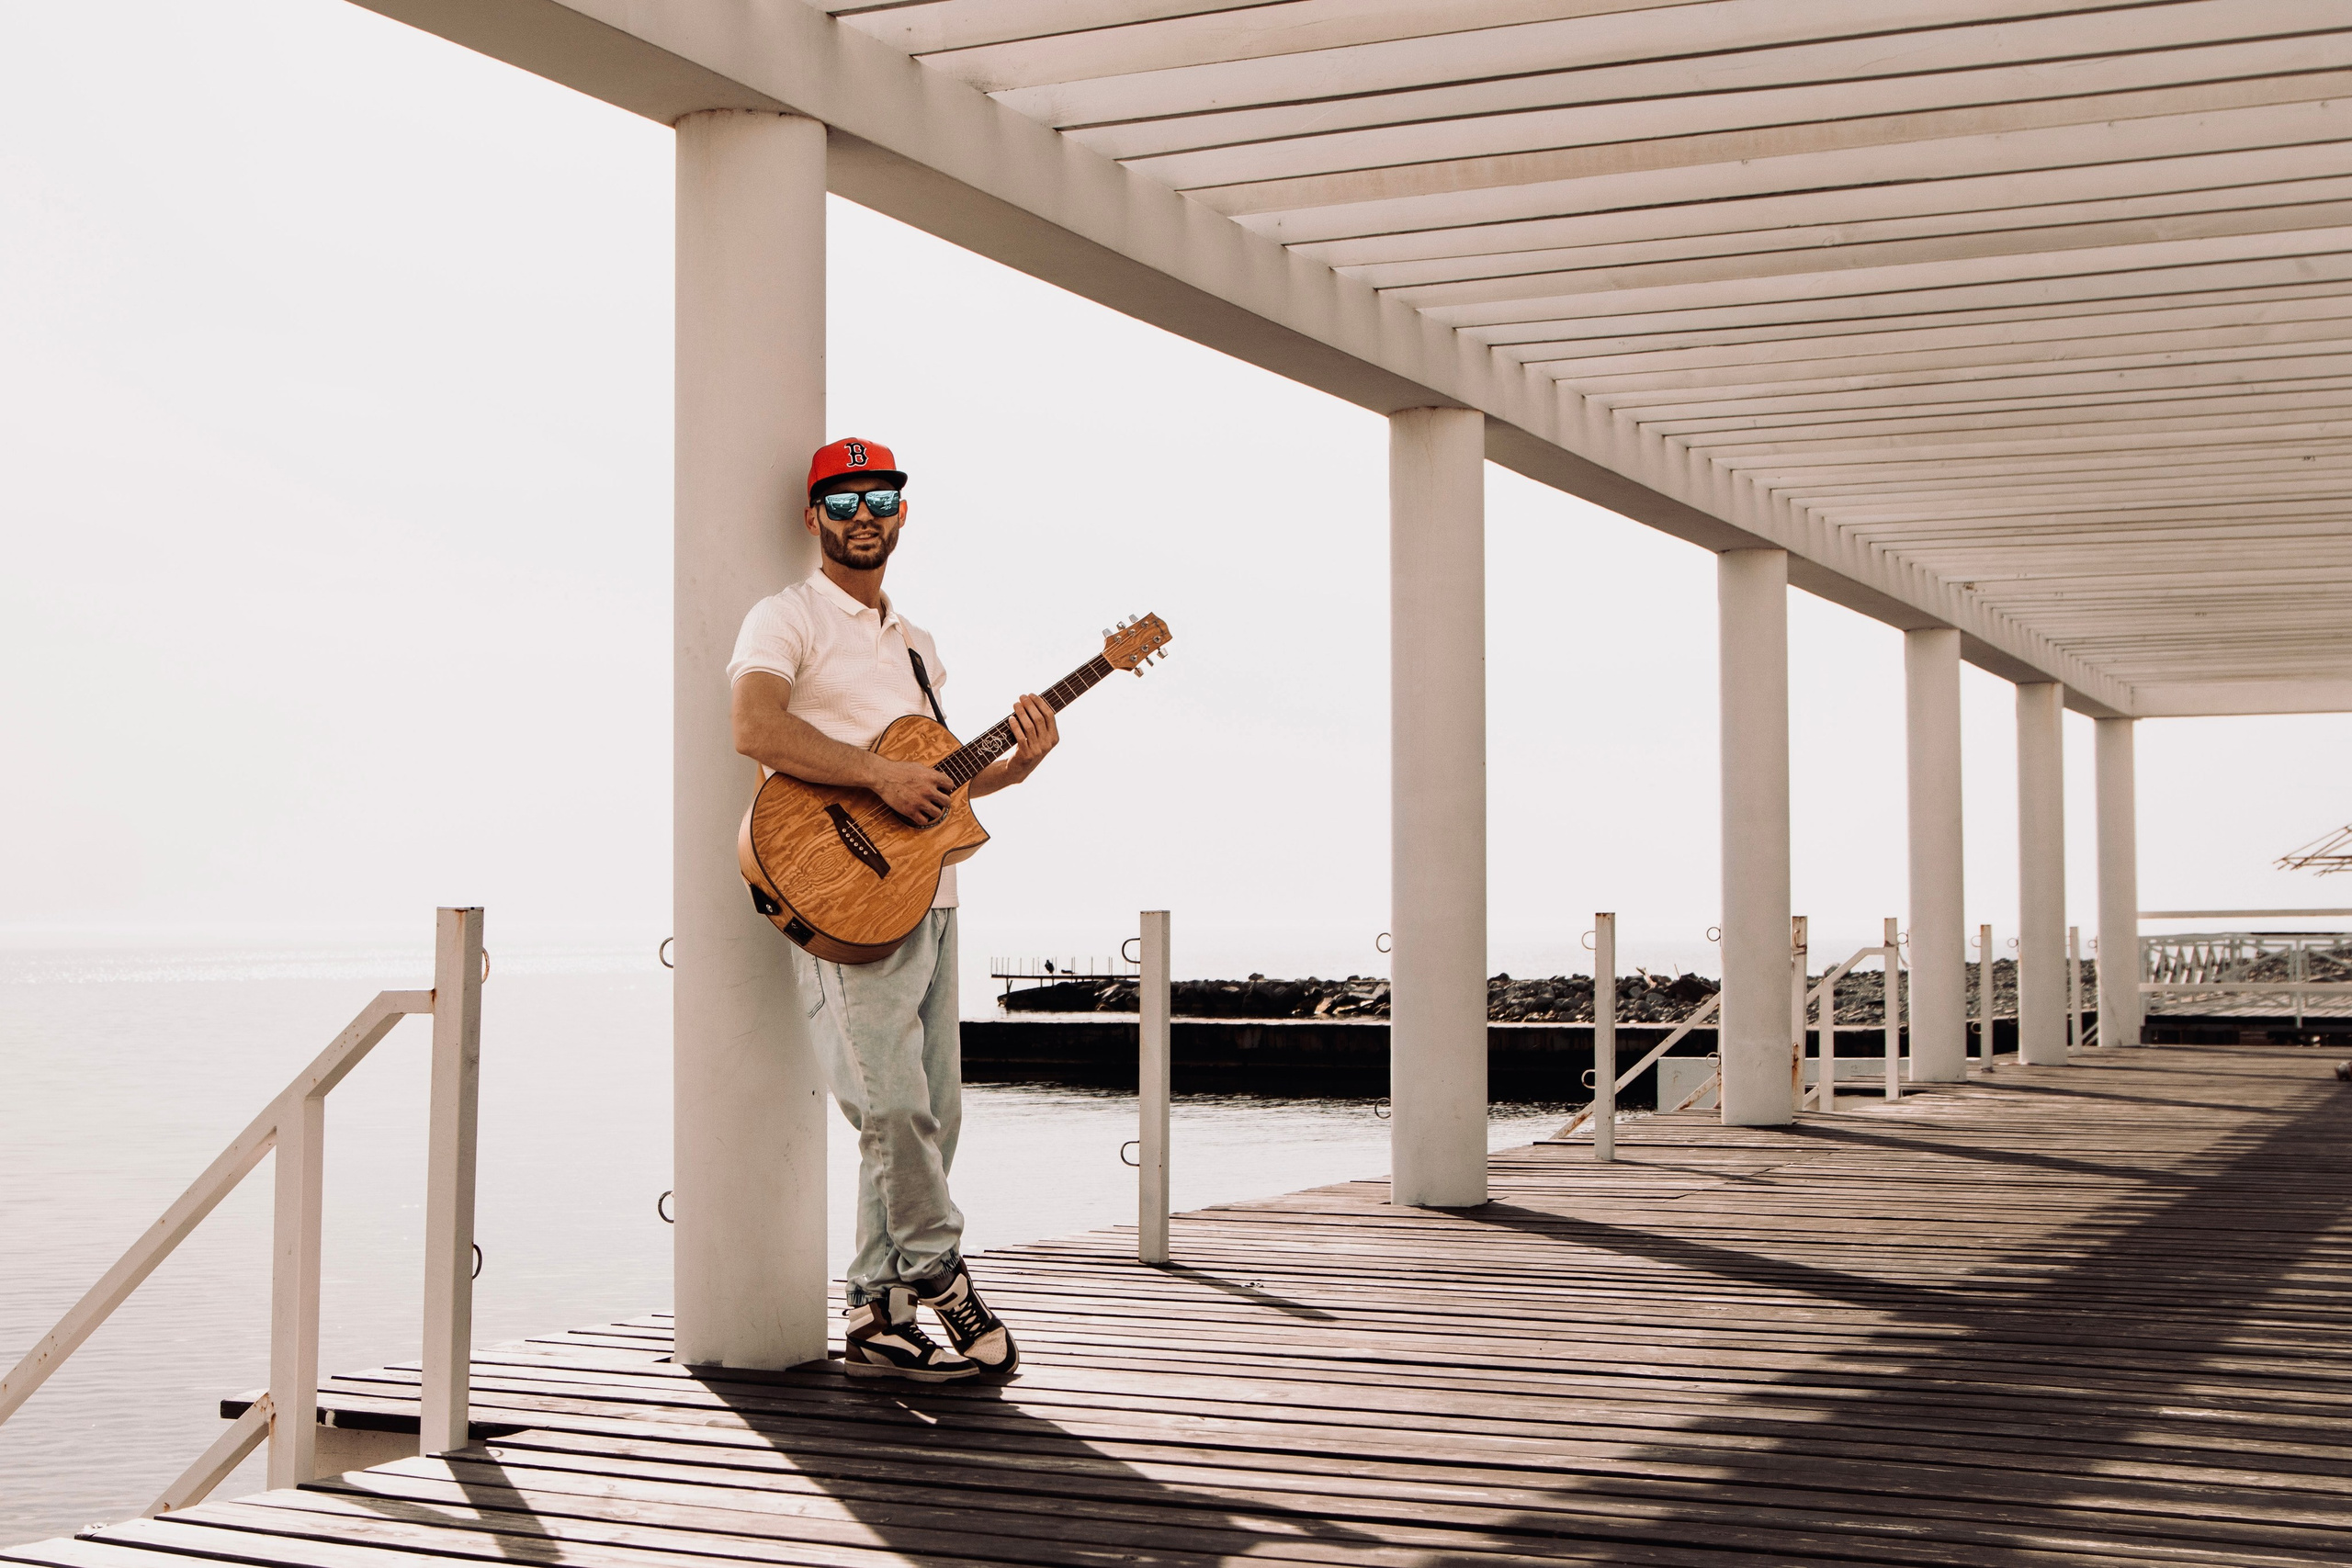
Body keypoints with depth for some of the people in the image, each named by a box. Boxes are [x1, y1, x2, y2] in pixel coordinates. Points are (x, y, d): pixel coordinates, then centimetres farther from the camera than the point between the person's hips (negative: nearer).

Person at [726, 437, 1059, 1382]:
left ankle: (879, 1322, 13)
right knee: (891, 1104, -18)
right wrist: (882, 775, -22)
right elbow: (756, 729, -20)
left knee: (931, 1116, 6)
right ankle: (942, 1282, -3)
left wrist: (1015, 767, 10)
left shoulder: (915, 644, 24)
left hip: (927, 896, 8)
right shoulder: (787, 620, -2)